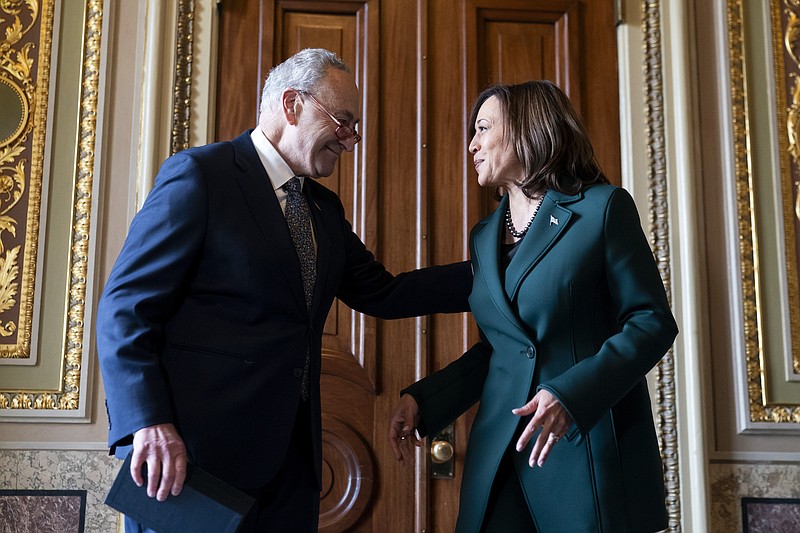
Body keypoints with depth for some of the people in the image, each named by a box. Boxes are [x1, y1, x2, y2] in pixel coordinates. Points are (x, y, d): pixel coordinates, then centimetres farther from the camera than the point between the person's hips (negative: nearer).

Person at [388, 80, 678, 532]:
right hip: (501, 452, 5)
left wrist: (570, 395, -22)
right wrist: (423, 399, 4)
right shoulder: (485, 236, 14)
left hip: (591, 448, -5)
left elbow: (653, 321, -9)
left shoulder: (603, 207, -5)